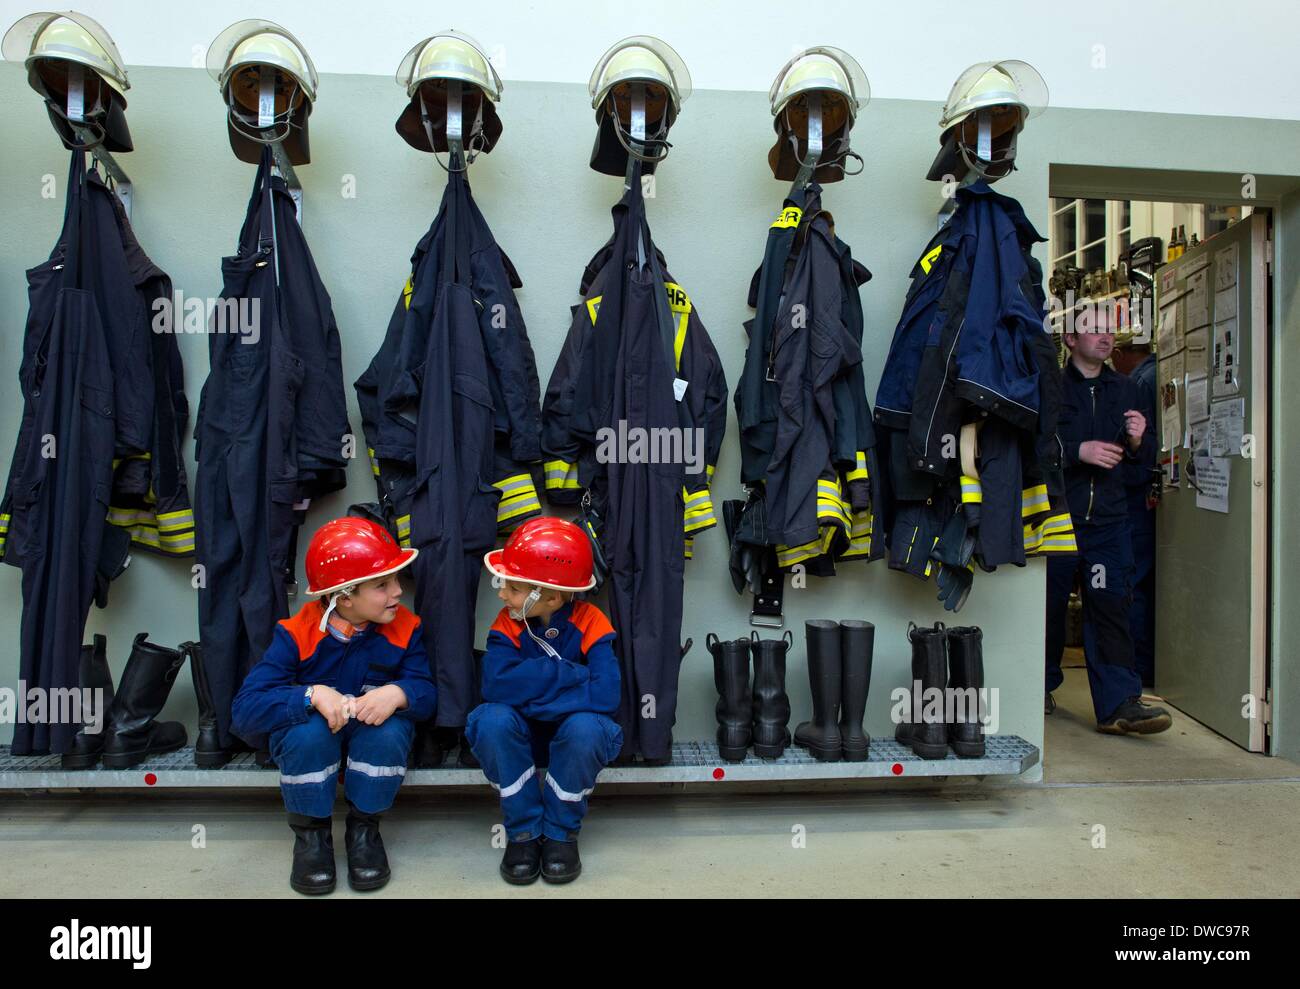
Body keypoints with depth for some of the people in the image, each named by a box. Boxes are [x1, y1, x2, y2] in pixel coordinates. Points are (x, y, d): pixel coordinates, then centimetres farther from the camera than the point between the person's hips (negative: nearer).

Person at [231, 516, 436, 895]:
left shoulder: (404, 628, -11)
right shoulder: (297, 634, -19)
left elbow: (426, 691, -17)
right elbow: (244, 710, -26)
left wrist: (398, 693, -41)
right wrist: (313, 695, -42)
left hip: (373, 734, 1)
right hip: (313, 741, -1)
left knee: (391, 729, -33)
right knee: (308, 729, -35)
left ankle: (364, 828, -5)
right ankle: (310, 833, -7)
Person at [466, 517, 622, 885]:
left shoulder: (590, 623, -16)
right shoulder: (508, 624, -10)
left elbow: (605, 696, -29)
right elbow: (497, 684, -28)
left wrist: (528, 692, -26)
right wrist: (570, 673, -29)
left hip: (571, 738, -2)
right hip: (521, 738, 2)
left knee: (585, 726, -35)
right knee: (492, 718, -30)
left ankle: (561, 832, -8)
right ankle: (524, 830, -8)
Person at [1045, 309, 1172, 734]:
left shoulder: (1125, 389, 15)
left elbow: (1144, 455, 20)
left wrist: (1138, 441, -2)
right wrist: (1078, 451, -18)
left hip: (1109, 518, 4)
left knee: (1110, 607, -3)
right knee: (1048, 606, 7)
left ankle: (1118, 704, -3)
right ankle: (1042, 687, 25)